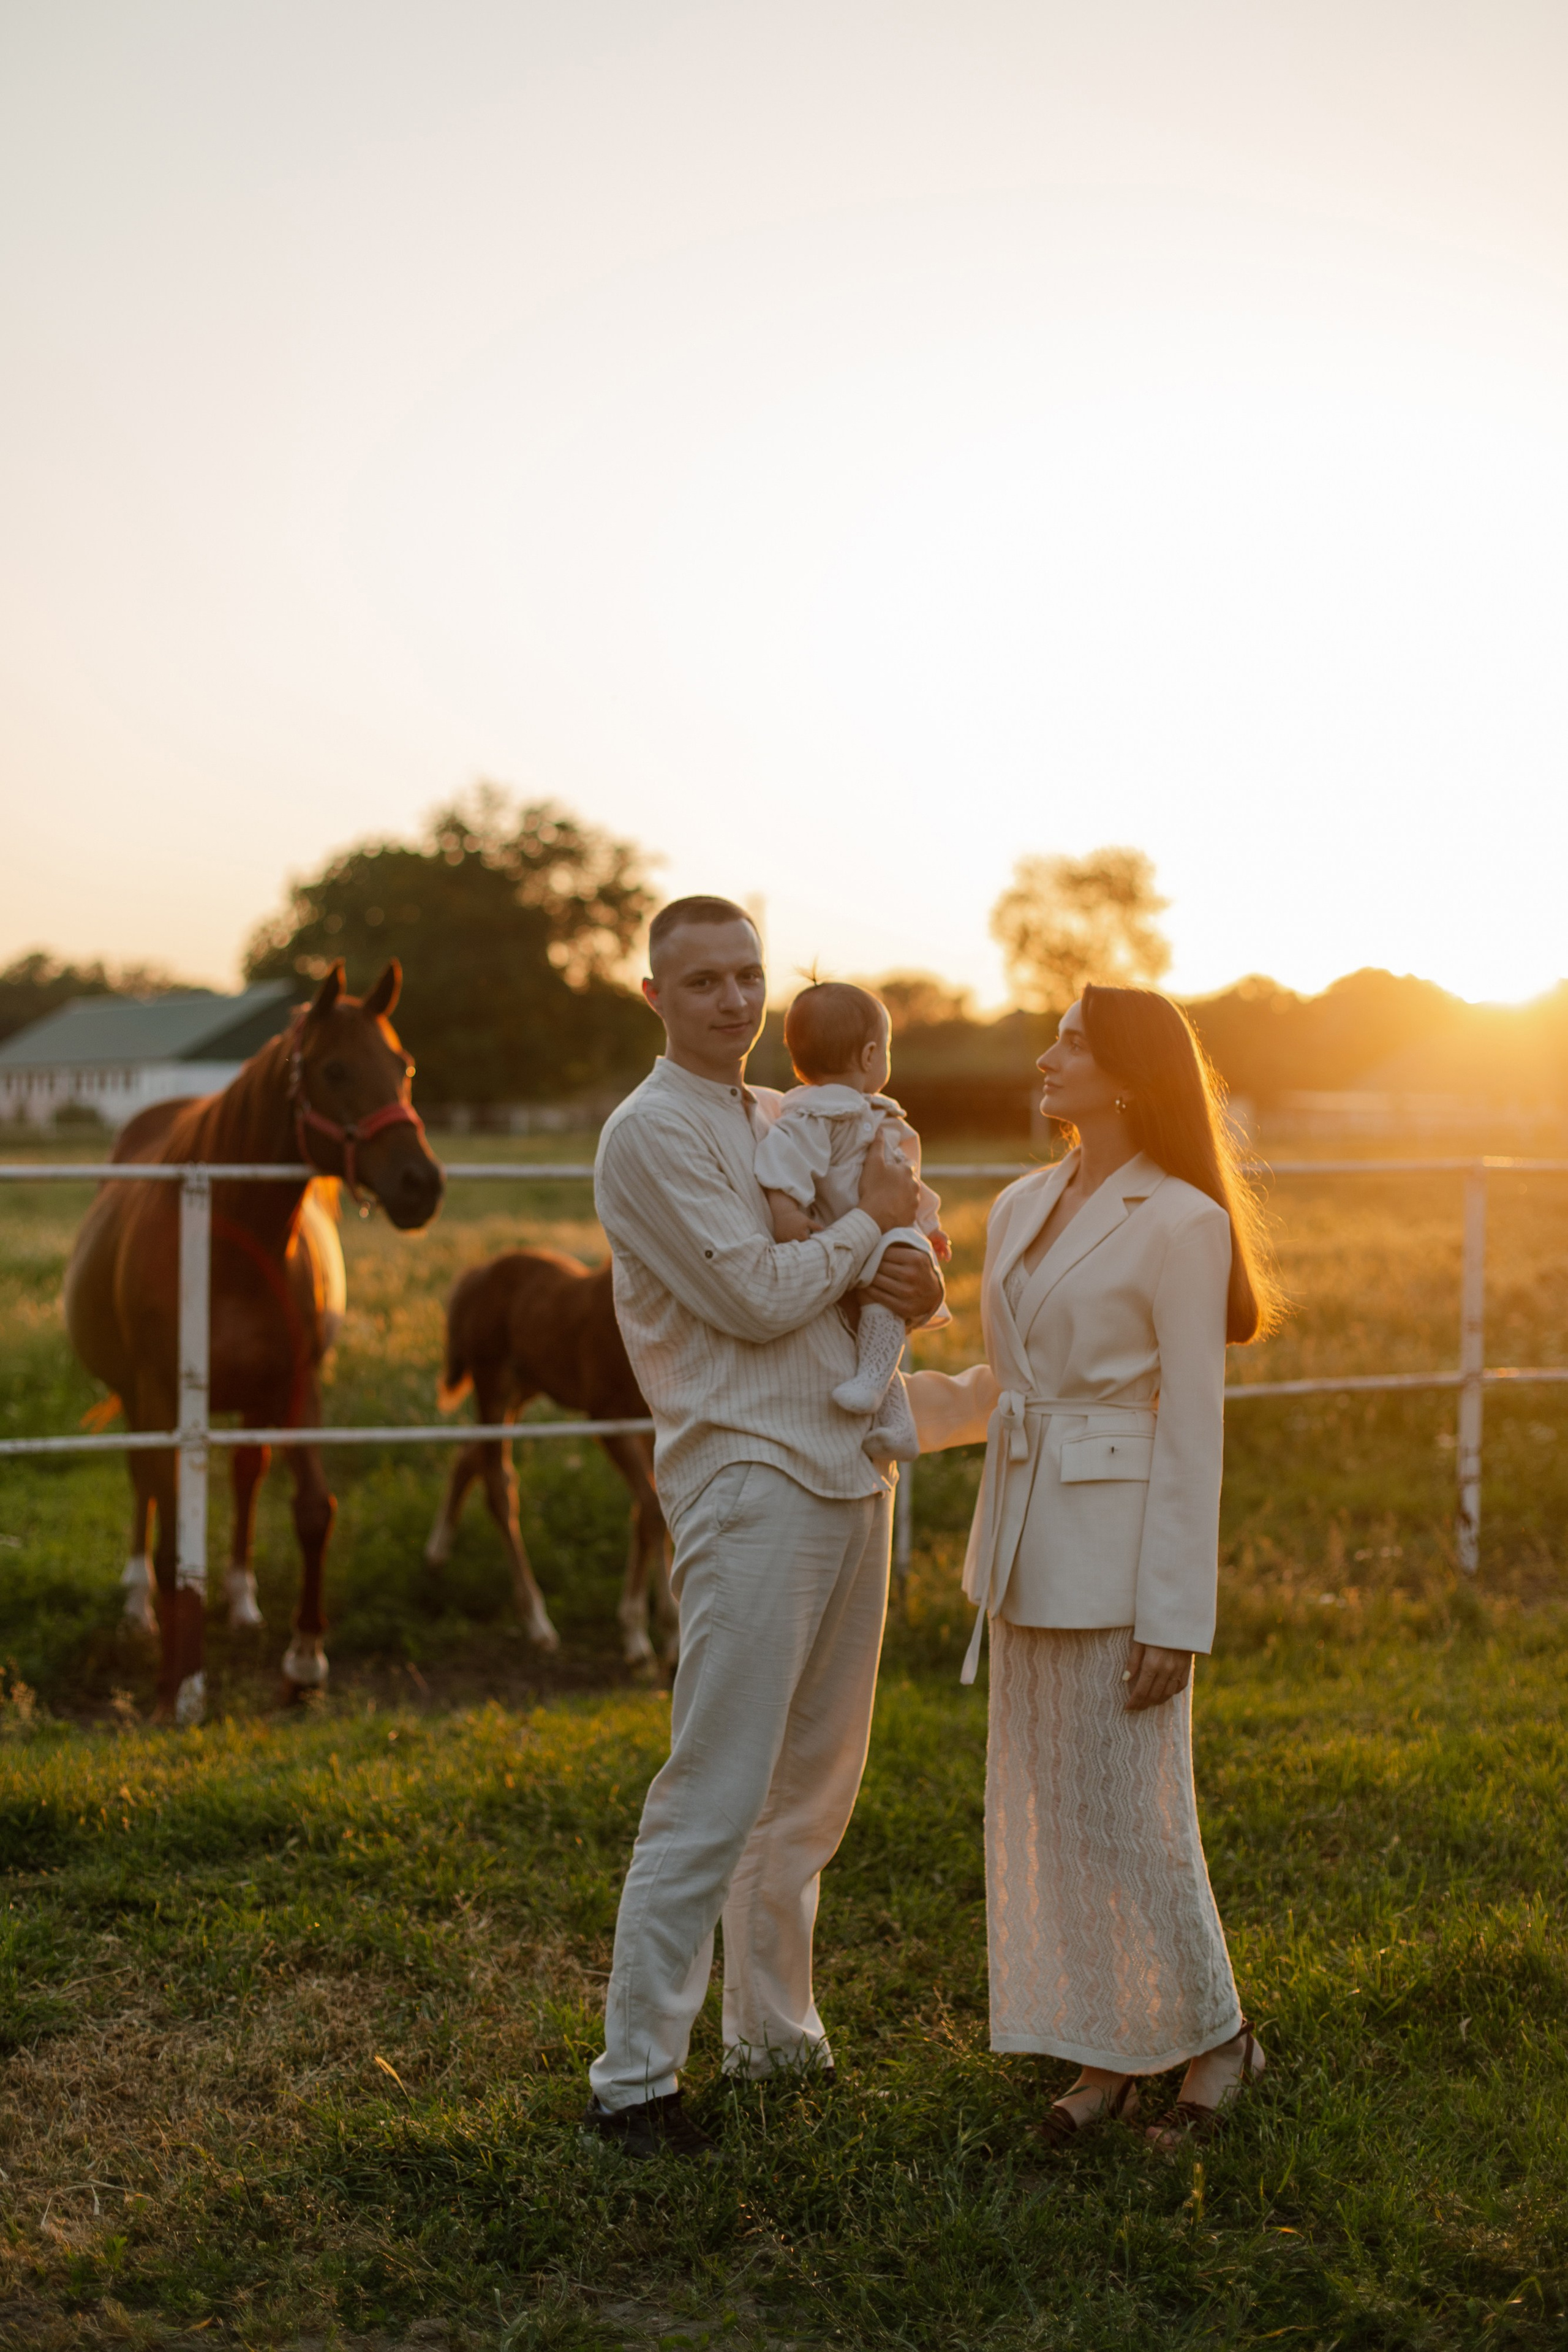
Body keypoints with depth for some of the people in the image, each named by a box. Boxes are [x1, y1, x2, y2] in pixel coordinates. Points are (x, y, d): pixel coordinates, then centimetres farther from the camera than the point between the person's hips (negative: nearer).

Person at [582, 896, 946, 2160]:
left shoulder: (793, 1120, 17)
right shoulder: (652, 1133, -7)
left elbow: (908, 1269, 19)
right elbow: (754, 1297, -16)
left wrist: (912, 1277, -5)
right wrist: (869, 1222, -2)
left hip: (853, 1473, 8)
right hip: (748, 1481, -8)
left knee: (815, 1785, 14)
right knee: (714, 1795, -9)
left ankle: (775, 2032, 26)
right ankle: (635, 2075, -1)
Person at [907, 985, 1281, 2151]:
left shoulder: (1179, 1224, -11)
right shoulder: (1021, 1208, 10)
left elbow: (1192, 1428, -13)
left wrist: (1175, 1617, -15)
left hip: (1118, 1545, -7)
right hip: (1023, 1538, 7)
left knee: (1126, 1814, -1)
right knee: (1043, 1814, 11)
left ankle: (1216, 2037, 20)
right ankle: (1107, 2056, 23)